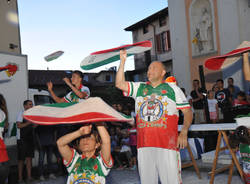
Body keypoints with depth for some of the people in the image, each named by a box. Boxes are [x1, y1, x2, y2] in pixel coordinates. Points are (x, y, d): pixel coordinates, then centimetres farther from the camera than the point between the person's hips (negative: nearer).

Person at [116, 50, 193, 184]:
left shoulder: (173, 89, 10)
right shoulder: (139, 88, 17)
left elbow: (187, 112, 6)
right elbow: (120, 84, 5)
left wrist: (183, 133, -8)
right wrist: (122, 61, 0)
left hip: (167, 144, -3)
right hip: (144, 144, 3)